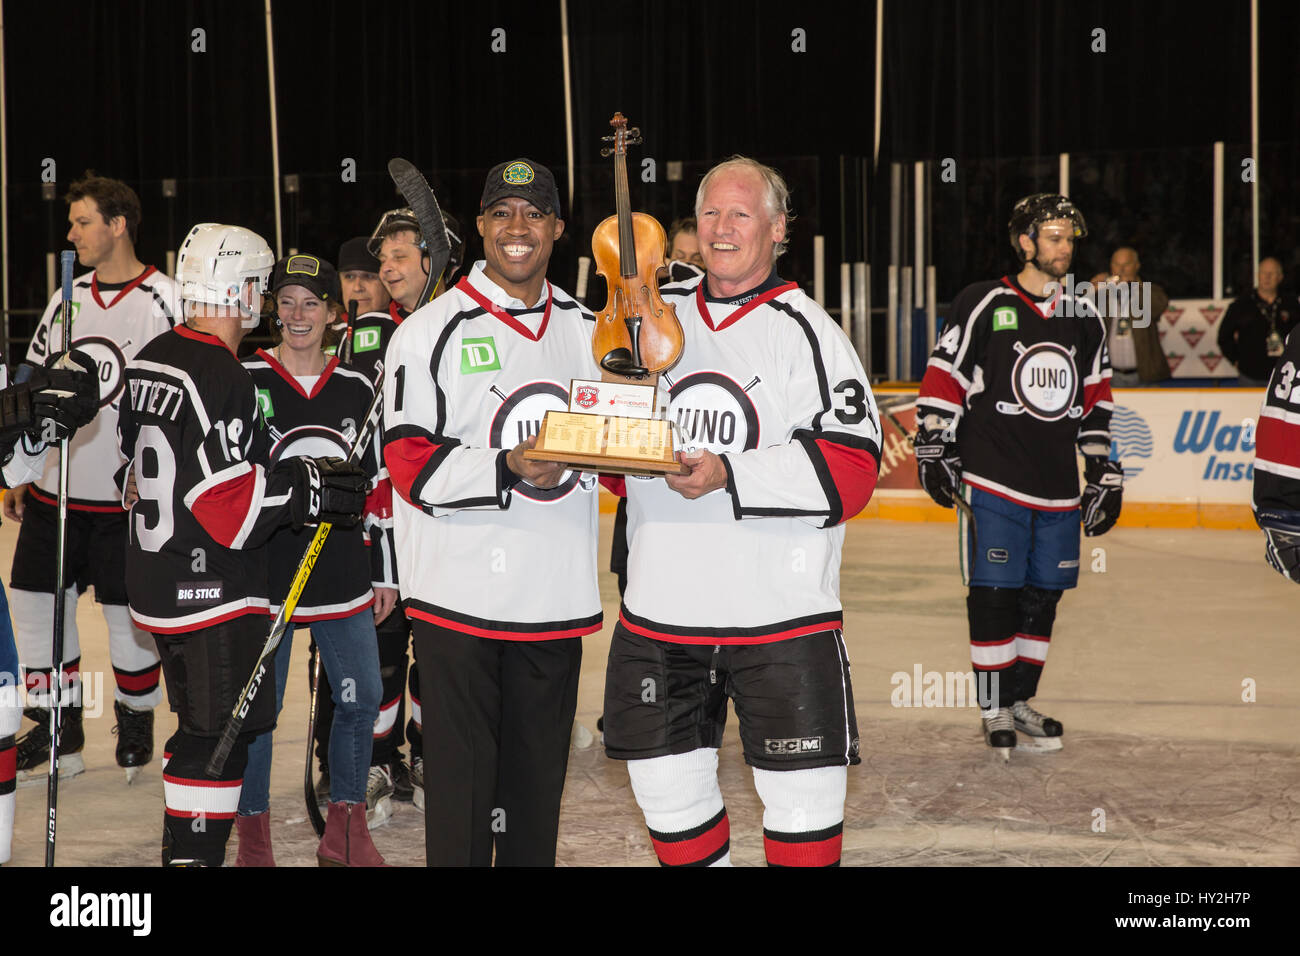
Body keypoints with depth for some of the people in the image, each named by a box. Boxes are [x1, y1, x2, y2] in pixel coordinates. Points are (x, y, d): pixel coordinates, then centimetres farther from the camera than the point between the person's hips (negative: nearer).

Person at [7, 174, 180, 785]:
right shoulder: (68, 300, 11)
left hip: (126, 498, -6)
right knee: (36, 603, 5)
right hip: (54, 489, 6)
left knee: (127, 616, 3)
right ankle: (58, 735, 18)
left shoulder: (161, 301, -7)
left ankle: (135, 725, 23)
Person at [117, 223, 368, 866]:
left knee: (199, 726, 20)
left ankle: (178, 849, 29)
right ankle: (195, 853, -1)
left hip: (155, 580, 10)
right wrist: (315, 488, -16)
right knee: (219, 737, -3)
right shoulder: (221, 378, -21)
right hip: (212, 590, -10)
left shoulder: (150, 360, 9)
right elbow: (232, 504, -25)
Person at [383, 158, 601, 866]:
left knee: (539, 781, 13)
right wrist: (506, 470, -25)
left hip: (557, 598, 5)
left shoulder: (585, 330, 13)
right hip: (459, 596, -5)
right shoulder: (430, 331, -5)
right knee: (463, 781, -1)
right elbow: (408, 465, -12)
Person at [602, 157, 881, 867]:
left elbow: (851, 469, -15)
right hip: (662, 602, 5)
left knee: (803, 795, 1)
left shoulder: (806, 332, -6)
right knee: (668, 784, 13)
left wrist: (731, 477, -24)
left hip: (780, 607, -4)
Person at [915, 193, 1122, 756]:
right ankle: (995, 710, 8)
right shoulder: (981, 306, -4)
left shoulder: (1084, 320, 12)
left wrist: (1104, 473, 15)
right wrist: (934, 449, -7)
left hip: (1058, 488, 5)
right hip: (993, 482, -5)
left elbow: (1096, 402, 18)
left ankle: (1020, 701, 22)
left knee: (1042, 597, 9)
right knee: (994, 596, -3)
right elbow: (943, 379, -3)